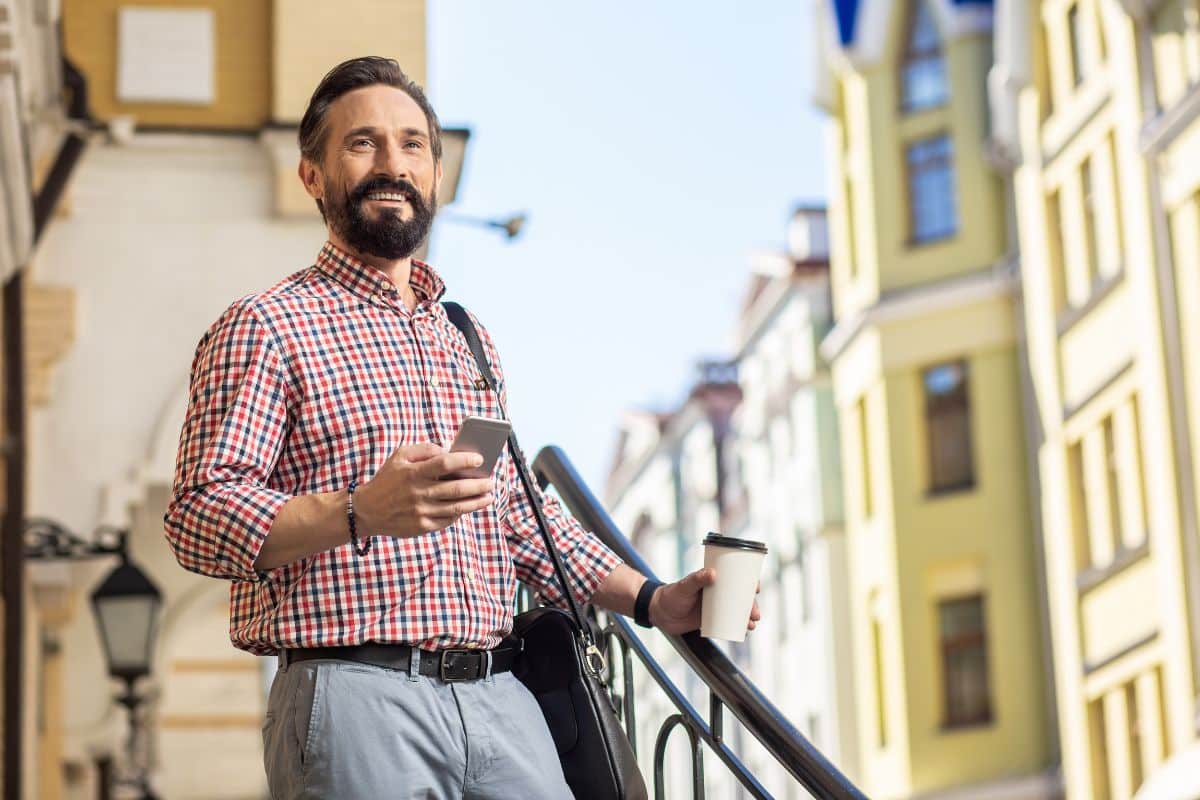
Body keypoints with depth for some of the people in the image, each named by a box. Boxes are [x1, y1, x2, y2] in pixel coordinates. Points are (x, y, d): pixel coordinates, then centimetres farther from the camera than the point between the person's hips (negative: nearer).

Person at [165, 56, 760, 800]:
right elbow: (200, 517, -10)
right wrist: (360, 512, -25)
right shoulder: (266, 327, 0)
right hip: (357, 699, -6)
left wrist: (651, 600, 17)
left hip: (501, 700, 6)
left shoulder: (469, 340, 23)